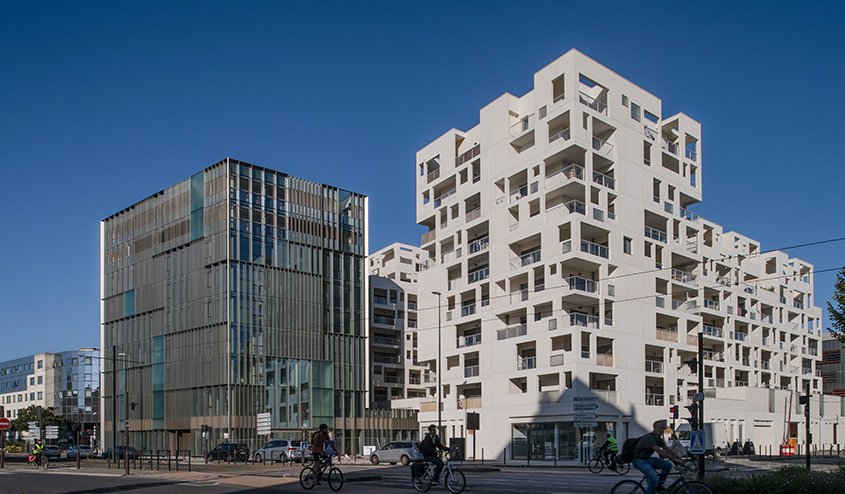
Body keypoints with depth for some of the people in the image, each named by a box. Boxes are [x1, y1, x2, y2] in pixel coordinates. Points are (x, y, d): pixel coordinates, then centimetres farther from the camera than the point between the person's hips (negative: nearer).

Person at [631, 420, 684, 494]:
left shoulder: (658, 438, 7)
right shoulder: (649, 438, -23)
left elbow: (667, 450, 7)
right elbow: (660, 452, -32)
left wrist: (680, 459, -3)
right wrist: (675, 459, -32)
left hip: (648, 459, 9)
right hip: (639, 460, -9)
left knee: (668, 465, -2)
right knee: (654, 480, -23)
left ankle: (659, 485, 7)